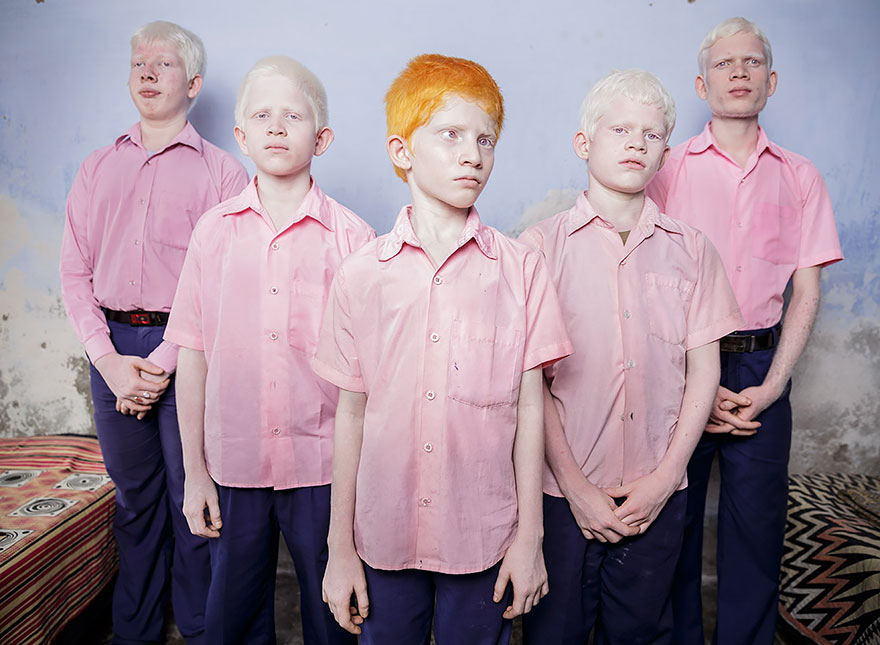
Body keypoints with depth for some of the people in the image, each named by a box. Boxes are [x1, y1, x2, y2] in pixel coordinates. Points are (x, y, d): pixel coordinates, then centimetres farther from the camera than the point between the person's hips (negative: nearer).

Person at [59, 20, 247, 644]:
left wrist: (165, 359, -13)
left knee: (193, 498, 4)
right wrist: (110, 359, -6)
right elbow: (75, 272, 8)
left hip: (187, 349, -3)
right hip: (112, 349, 4)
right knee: (134, 496, 14)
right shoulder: (97, 169, 15)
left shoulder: (221, 170, 2)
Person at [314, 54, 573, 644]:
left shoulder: (521, 270, -4)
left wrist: (529, 535, 0)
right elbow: (351, 414, 0)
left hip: (484, 538, 0)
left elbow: (529, 407, -2)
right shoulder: (360, 275, -2)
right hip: (384, 535, 1)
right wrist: (340, 548, 4)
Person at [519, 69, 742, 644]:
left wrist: (665, 478, -4)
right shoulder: (543, 245, -4)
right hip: (564, 489, -2)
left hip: (658, 493, 2)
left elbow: (704, 371, 3)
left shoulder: (691, 249, 4)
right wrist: (575, 487, -9)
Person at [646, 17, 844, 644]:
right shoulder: (668, 168, 3)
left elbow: (806, 288, 6)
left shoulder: (800, 177, 10)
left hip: (761, 366, 2)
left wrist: (773, 383, -6)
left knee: (757, 524, 8)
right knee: (673, 517, 6)